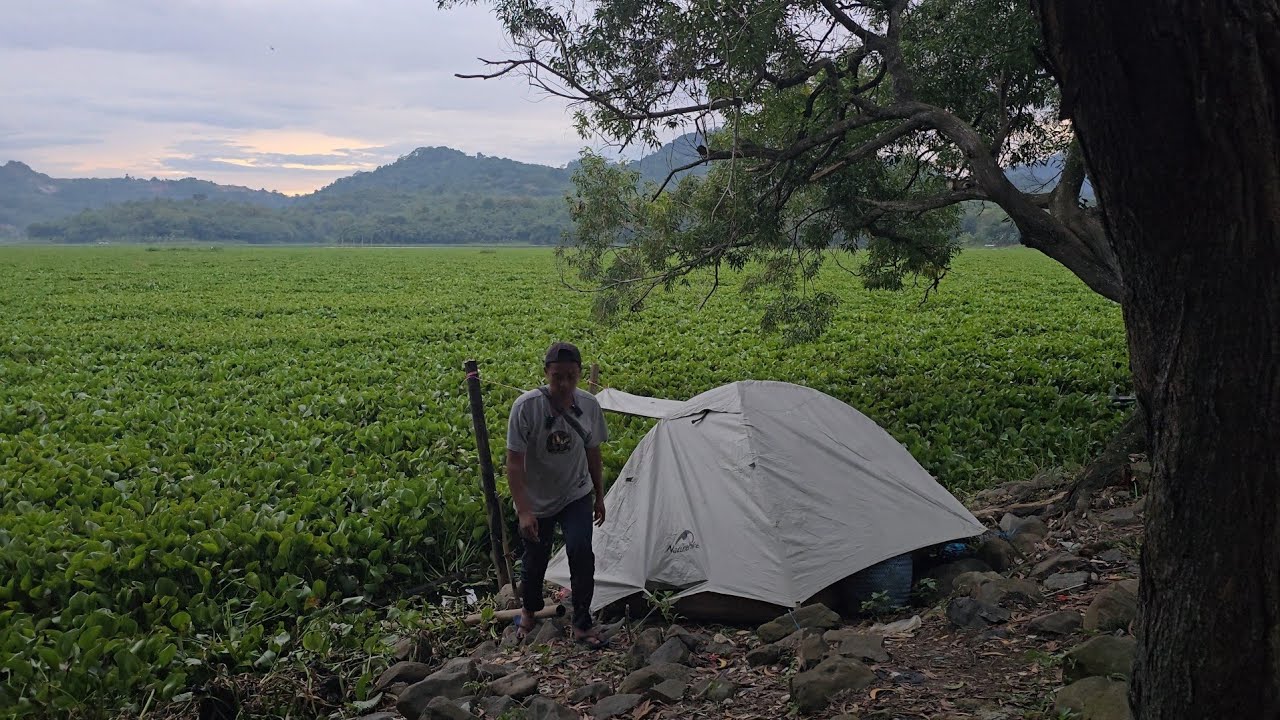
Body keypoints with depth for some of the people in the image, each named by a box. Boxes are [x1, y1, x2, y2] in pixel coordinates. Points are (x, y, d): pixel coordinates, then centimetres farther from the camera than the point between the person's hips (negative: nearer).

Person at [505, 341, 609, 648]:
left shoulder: (588, 405, -12)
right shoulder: (526, 406, -24)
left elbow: (593, 454, 3)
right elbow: (515, 461, -21)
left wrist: (599, 496, 10)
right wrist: (523, 510, -26)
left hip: (576, 496, 2)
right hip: (538, 501, -1)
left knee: (581, 552, -17)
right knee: (535, 561, 10)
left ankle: (582, 624, 1)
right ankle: (528, 611, 42)